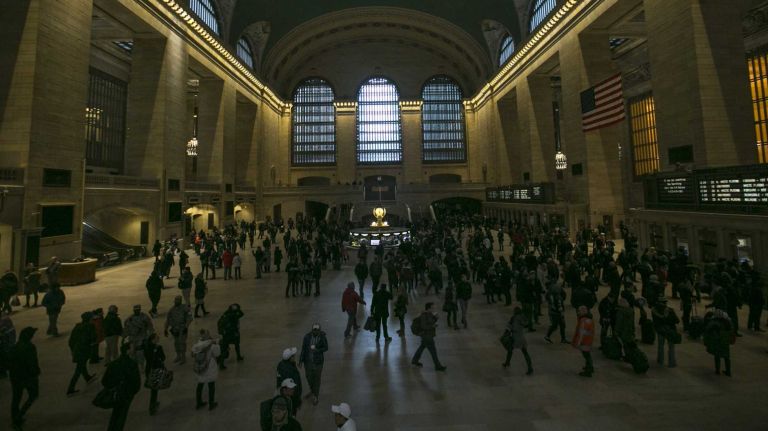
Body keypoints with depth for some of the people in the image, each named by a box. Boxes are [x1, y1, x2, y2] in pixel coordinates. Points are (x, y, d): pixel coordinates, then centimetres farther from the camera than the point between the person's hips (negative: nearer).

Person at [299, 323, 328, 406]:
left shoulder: (322, 338, -17)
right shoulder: (307, 337, -13)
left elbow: (326, 348, -5)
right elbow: (303, 349, -5)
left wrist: (317, 350, -21)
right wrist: (301, 361, -3)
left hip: (318, 362, -2)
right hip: (308, 361, 3)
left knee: (317, 379, 10)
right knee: (309, 377, 21)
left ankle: (316, 396, 32)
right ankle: (312, 390, 49)